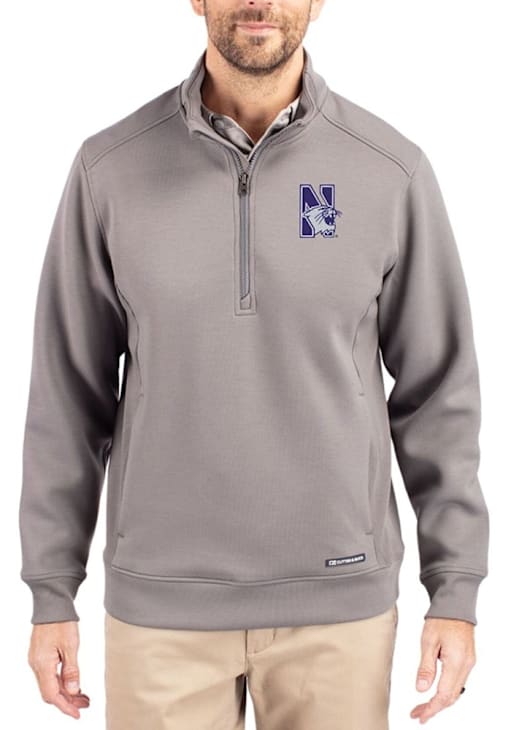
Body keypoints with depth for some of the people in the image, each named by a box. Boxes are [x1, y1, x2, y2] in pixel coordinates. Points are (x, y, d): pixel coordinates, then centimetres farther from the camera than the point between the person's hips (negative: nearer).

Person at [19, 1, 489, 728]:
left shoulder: (393, 172, -6)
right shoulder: (110, 168, -5)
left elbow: (438, 390, 0)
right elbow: (70, 390, 0)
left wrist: (456, 592, -2)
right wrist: (51, 593, 1)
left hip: (336, 595, 0)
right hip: (163, 597, 0)